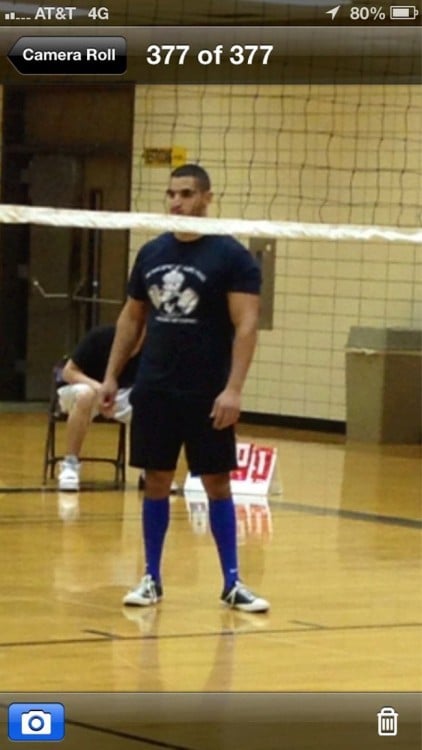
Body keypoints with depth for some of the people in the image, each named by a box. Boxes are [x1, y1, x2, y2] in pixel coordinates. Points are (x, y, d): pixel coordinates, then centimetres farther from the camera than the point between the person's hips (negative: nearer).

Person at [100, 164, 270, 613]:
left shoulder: (231, 256, -7)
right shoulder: (151, 253, 8)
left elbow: (246, 325, -12)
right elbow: (131, 318, 17)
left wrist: (233, 389, -20)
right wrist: (111, 376, 11)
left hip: (207, 395, -4)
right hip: (153, 391, 4)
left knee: (217, 483, 2)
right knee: (156, 482, 7)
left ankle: (232, 583, 8)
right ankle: (151, 579, 14)